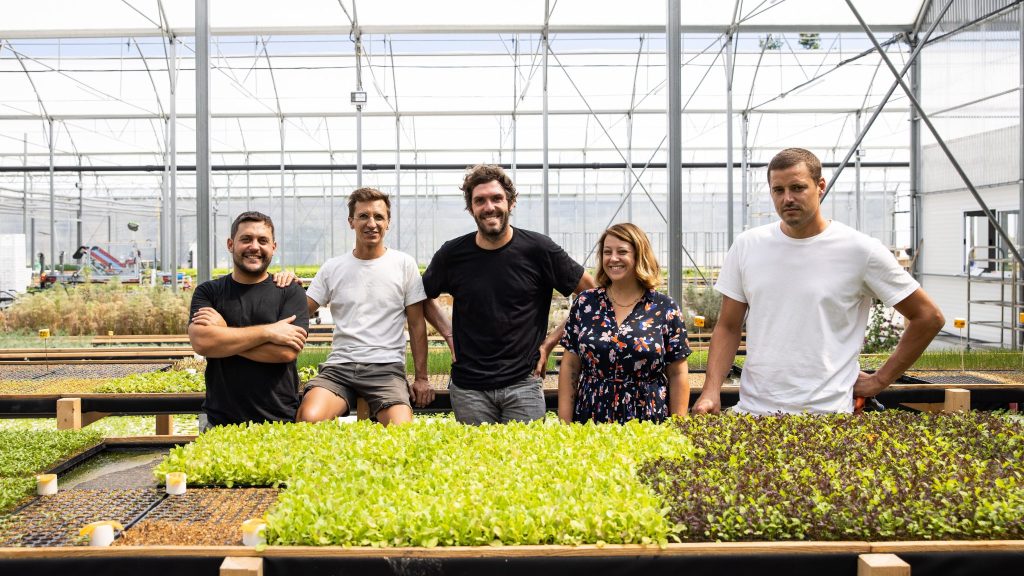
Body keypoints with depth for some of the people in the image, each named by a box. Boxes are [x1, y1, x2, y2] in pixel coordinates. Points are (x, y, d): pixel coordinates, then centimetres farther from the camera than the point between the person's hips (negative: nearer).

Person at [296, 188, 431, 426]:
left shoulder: (404, 264, 7)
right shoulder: (332, 268, 12)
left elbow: (417, 325, 9)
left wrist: (421, 378, 5)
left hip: (387, 368, -1)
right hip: (339, 366, 2)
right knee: (308, 419, -27)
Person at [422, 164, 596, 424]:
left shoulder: (538, 249, -5)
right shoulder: (452, 254, 0)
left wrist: (551, 341, -1)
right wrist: (448, 335, 5)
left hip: (523, 384, -1)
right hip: (469, 388, 2)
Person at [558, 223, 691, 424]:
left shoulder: (665, 309, -1)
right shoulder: (584, 304, 3)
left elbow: (677, 374, 1)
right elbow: (569, 368, 4)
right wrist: (565, 424, -1)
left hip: (649, 426, -1)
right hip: (590, 421, 1)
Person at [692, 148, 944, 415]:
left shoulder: (861, 250, -6)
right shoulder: (747, 246, 4)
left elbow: (929, 317, 2)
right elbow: (728, 327, 8)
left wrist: (880, 381, 1)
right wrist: (711, 390, -6)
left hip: (827, 414, -2)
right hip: (752, 409, 3)